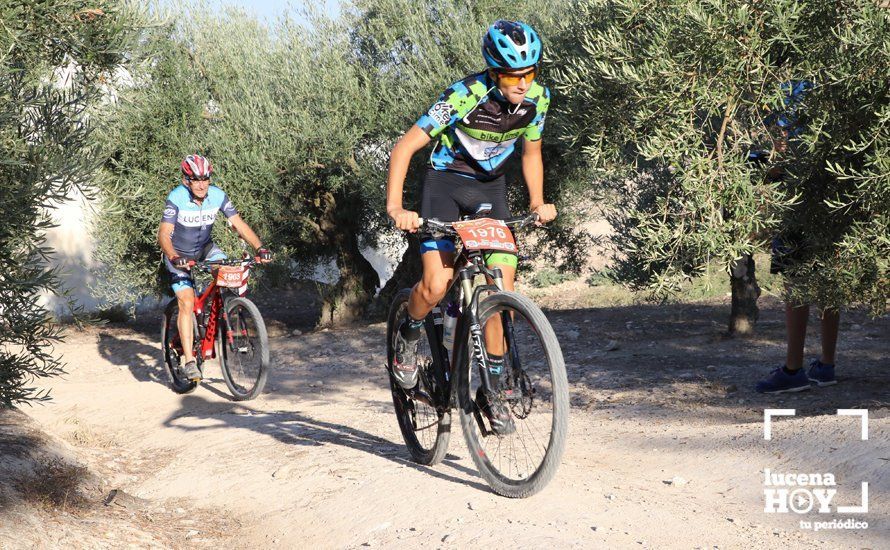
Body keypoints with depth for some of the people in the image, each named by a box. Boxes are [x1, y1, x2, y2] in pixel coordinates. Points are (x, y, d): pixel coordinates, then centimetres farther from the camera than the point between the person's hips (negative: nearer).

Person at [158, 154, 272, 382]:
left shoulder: (218, 196, -17)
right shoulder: (176, 198, -26)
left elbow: (239, 224, -18)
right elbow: (164, 234, -31)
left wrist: (259, 247, -33)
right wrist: (174, 257, -50)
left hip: (204, 248, 3)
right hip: (179, 254, -3)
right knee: (186, 302, -16)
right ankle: (188, 359, -12)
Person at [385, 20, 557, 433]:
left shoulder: (537, 98, -12)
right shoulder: (465, 96, -26)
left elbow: (531, 153, 8)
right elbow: (404, 148, -24)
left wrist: (537, 202, -7)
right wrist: (395, 207, -35)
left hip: (491, 187, 4)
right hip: (446, 182, -4)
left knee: (503, 290, -7)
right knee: (437, 285, -22)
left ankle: (492, 389, 7)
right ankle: (408, 336, 12)